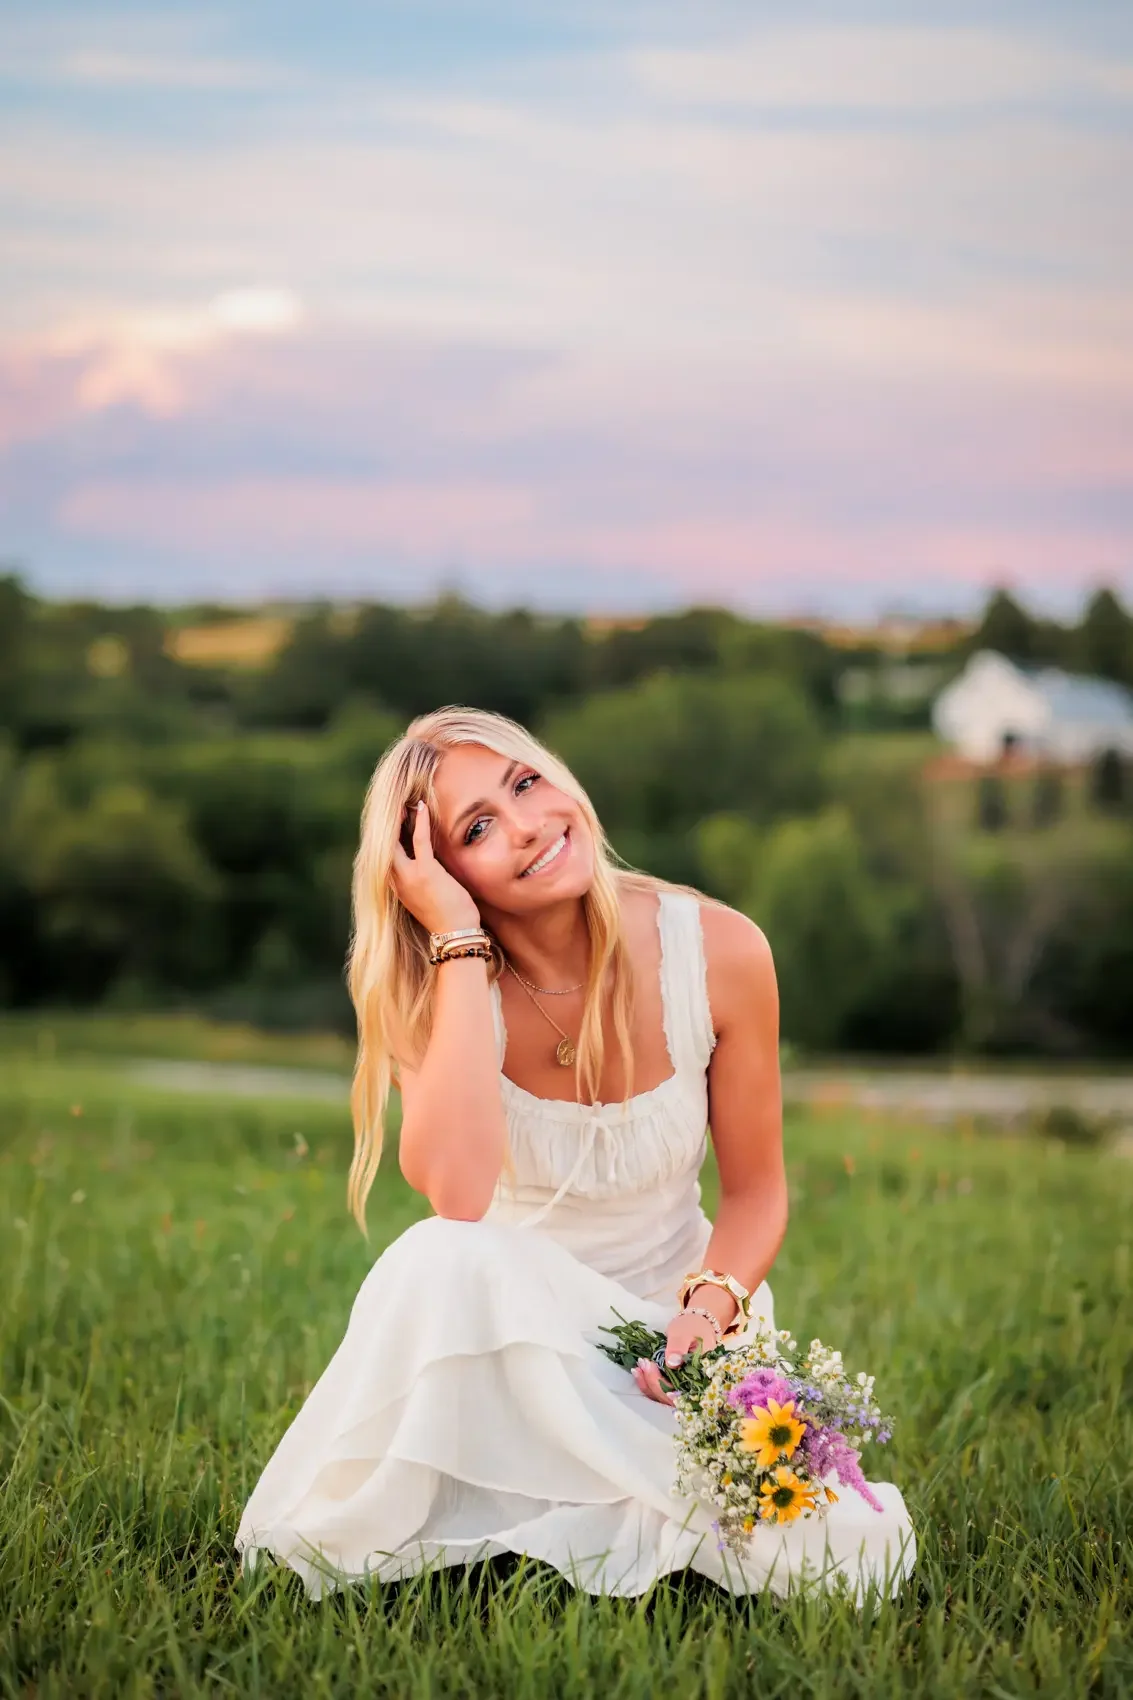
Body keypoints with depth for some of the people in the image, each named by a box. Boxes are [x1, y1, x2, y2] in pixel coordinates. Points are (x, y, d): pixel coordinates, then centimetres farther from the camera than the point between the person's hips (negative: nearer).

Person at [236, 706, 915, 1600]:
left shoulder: (719, 949, -12)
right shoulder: (439, 981, -13)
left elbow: (756, 1190, 0)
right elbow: (459, 1196, -33)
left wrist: (713, 1306, -22)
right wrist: (462, 945, -28)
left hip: (670, 1325, 2)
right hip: (501, 1329, -2)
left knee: (838, 1556, -24)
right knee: (441, 1259, -37)